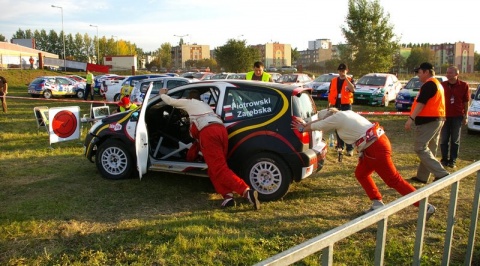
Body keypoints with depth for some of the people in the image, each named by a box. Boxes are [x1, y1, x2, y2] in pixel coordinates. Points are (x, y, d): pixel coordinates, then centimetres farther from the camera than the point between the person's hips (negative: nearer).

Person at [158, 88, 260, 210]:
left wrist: (162, 94, 54)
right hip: (221, 129, 7)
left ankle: (247, 191, -28)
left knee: (219, 169, -12)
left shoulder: (188, 102, 25)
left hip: (208, 132, -7)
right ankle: (228, 196, -3)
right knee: (214, 168, 15)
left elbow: (170, 101, 35)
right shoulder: (205, 105, 40)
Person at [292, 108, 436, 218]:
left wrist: (302, 129, 22)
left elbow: (316, 126, 6)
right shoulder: (343, 114, 18)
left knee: (394, 180, -2)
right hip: (378, 142, 10)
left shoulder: (335, 118, -7)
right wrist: (305, 124, 36)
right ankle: (377, 204, 21)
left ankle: (426, 207, 5)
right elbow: (320, 121, 32)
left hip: (375, 148, -10)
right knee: (361, 174, 19)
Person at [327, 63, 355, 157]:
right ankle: (340, 146, 21)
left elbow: (352, 89, -20)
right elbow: (330, 93, 14)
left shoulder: (350, 80, 1)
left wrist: (346, 79, -21)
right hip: (336, 106, 3)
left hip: (346, 106, -3)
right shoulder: (333, 81, 9)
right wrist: (329, 104, 9)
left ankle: (350, 149, -2)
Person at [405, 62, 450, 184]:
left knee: (420, 148, -9)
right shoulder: (437, 84, 20)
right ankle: (422, 176, 19)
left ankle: (441, 174, -13)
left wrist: (411, 118, -25)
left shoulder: (428, 84, -13)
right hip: (438, 119, 11)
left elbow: (421, 103, -22)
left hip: (428, 120, -11)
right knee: (428, 149, 12)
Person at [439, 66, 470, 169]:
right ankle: (444, 159, 16)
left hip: (457, 116, -1)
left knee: (455, 140, 7)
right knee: (443, 140, 5)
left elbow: (466, 102, 2)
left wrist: (465, 116, 2)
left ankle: (453, 160, 15)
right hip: (445, 116, 1)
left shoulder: (464, 85, -4)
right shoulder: (442, 85, -1)